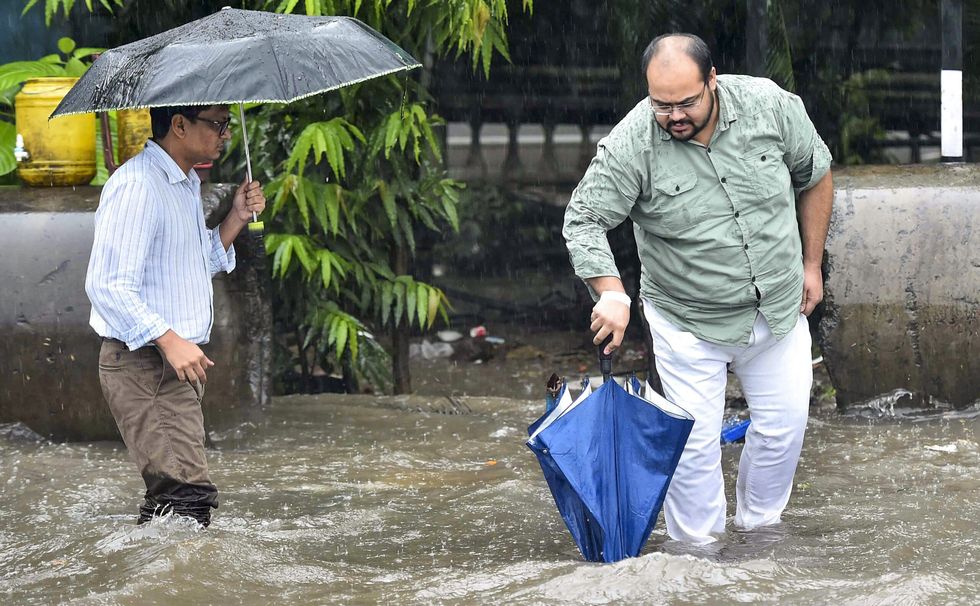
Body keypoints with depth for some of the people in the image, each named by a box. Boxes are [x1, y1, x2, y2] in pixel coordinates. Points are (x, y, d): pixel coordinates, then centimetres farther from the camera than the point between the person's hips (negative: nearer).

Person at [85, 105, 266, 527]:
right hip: (144, 365, -10)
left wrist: (237, 218, 13)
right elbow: (107, 285, -22)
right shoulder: (135, 186, -17)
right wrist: (168, 339, -26)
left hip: (179, 361, 10)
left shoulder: (187, 184, 16)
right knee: (187, 494, -17)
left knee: (175, 495, 11)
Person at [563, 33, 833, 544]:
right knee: (696, 440, -2)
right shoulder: (630, 145, -22)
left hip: (779, 307, 3)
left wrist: (811, 265, 6)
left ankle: (758, 525, 30)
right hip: (689, 325, -3)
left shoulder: (770, 105, -14)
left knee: (783, 424, 9)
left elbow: (815, 177, 2)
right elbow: (584, 220, -16)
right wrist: (611, 293, -31)